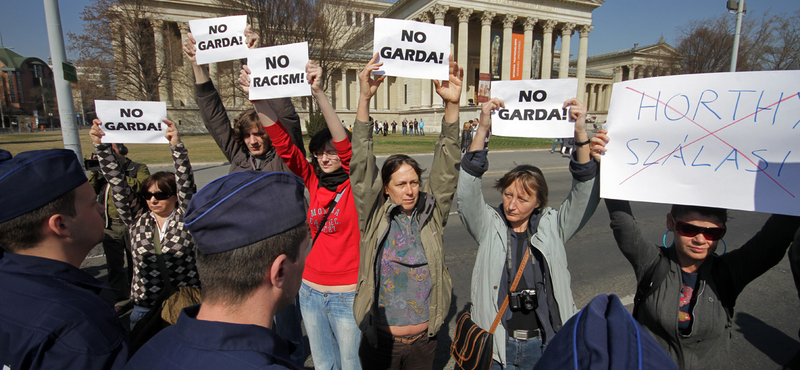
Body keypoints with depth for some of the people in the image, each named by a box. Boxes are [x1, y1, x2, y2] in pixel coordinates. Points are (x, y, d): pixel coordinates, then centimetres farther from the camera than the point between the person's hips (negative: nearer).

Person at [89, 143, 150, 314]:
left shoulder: (139, 168, 0)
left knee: (136, 263, 7)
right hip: (110, 226, 5)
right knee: (114, 266, 9)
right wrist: (94, 172, -6)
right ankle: (122, 301, 22)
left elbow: (141, 186, -20)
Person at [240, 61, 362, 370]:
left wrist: (318, 93, -38)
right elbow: (283, 143, -7)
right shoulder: (314, 181, 0)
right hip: (311, 290, 5)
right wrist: (257, 97, -17)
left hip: (346, 295, -5)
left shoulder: (355, 185, -12)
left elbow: (345, 145, -29)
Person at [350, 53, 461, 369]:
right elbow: (361, 166, -18)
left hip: (424, 338, 2)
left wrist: (452, 105, -22)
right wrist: (365, 99, -26)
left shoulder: (431, 213, -5)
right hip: (380, 339, -2)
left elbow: (446, 168, -13)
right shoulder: (374, 217, -10)